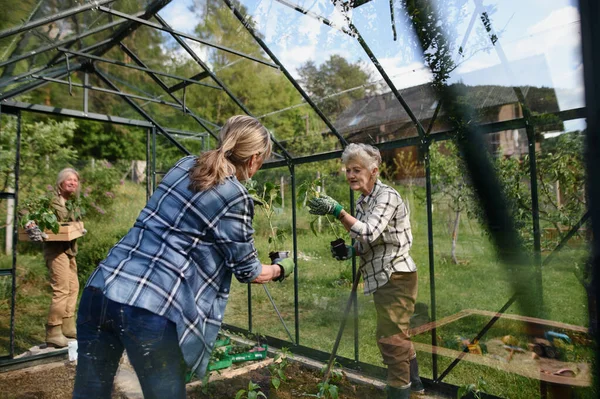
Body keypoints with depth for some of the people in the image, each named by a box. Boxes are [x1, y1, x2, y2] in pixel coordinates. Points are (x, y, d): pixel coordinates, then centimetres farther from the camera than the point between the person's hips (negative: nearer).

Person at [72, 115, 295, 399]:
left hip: (102, 287, 7)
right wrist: (280, 269, 24)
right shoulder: (235, 198, -8)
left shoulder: (184, 165, 11)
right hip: (151, 307, -7)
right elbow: (248, 271, 3)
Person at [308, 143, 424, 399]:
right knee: (398, 334, 21)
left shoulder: (387, 195, -17)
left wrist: (337, 211, -37)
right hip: (384, 278, 9)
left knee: (390, 336, -4)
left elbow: (370, 233, -31)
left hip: (395, 277, -9)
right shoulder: (362, 201, 9)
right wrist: (351, 251, -3)